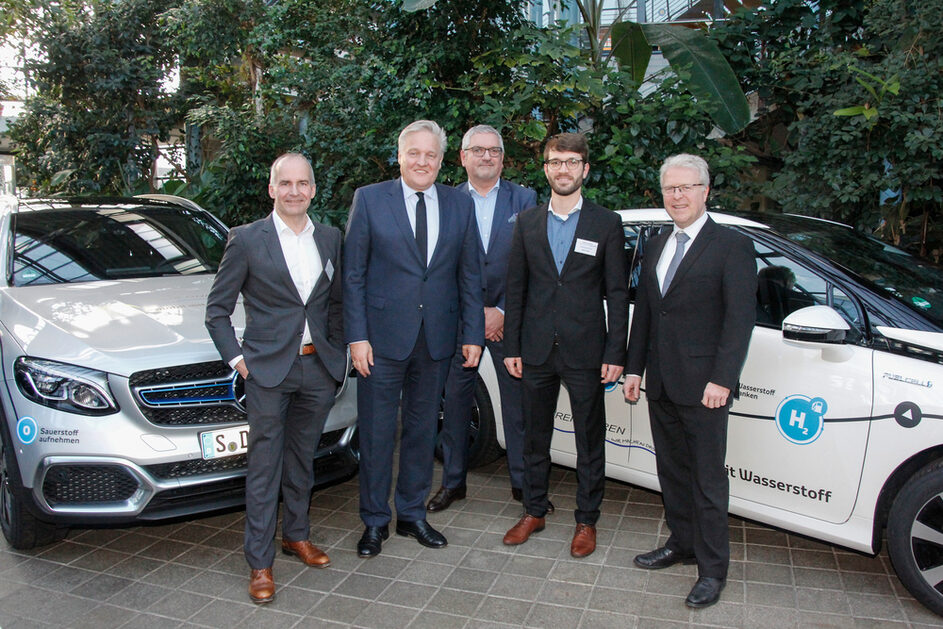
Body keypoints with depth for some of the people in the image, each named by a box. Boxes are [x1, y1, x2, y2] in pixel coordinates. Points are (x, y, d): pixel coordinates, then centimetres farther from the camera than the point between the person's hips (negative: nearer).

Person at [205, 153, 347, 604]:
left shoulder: (330, 238, 7)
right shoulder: (247, 240, -4)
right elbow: (217, 308, 1)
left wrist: (338, 351, 8)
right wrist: (237, 357, -6)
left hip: (318, 368, 4)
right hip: (268, 369, -4)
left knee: (302, 460, 17)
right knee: (264, 467, 4)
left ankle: (296, 536, 35)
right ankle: (260, 563, 15)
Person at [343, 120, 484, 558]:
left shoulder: (460, 205, 6)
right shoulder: (369, 199, -1)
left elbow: (469, 275, 8)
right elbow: (353, 274, -3)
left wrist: (473, 334, 2)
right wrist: (357, 336, -9)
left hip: (436, 339, 3)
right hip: (383, 337, -2)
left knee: (422, 430, 14)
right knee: (376, 433, 7)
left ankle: (412, 514, 31)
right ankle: (375, 521, 24)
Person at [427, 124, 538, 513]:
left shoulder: (525, 199, 3)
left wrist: (503, 312, -9)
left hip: (509, 318, 0)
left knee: (518, 401, 7)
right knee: (455, 401, 7)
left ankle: (523, 482, 21)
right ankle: (453, 482, 23)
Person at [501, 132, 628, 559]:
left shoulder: (607, 224, 1)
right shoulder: (527, 222, 7)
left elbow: (618, 293, -1)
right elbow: (515, 288, 7)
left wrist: (615, 354, -7)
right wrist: (512, 347, 2)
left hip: (585, 351, -2)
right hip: (536, 350, 2)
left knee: (590, 440, 8)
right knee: (535, 436, 14)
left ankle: (586, 520, 24)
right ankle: (534, 511, 31)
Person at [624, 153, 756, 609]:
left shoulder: (732, 246, -6)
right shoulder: (656, 246, 14)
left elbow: (740, 318, -12)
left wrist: (722, 379, -18)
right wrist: (634, 368, 11)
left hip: (703, 386, -6)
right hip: (660, 384, 6)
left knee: (708, 479, 3)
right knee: (672, 470, 17)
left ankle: (712, 569, 16)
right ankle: (681, 544, 34)